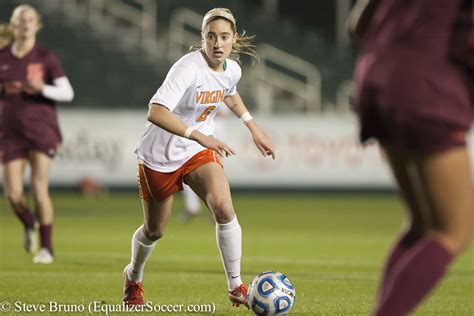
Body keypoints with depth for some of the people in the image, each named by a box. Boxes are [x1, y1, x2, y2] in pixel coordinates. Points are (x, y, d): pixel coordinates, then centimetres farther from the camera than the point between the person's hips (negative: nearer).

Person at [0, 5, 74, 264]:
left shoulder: (46, 59, 0)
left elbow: (67, 93, -4)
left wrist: (43, 88, -22)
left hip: (41, 128, -2)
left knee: (39, 187, -14)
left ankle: (47, 247, -2)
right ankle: (29, 226, 27)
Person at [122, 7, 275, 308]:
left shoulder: (232, 70, -6)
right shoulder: (189, 67, -28)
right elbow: (156, 113, -41)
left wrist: (253, 127, 18)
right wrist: (200, 136, -48)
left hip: (199, 152, 4)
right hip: (160, 156, -4)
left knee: (225, 210, -21)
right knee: (154, 231, 12)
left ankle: (236, 287, -10)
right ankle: (133, 278, 43)